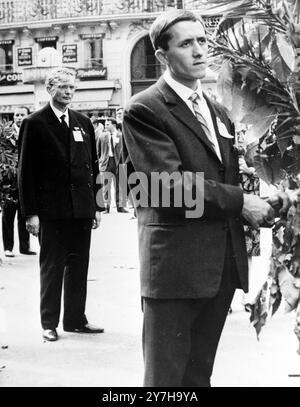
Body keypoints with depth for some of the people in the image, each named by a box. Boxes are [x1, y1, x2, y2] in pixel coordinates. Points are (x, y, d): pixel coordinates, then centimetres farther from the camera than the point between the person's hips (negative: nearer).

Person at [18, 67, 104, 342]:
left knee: (78, 267, 10)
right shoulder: (35, 124, -3)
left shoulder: (83, 123, 11)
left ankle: (76, 319, 21)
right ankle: (49, 324, 15)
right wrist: (31, 212, -10)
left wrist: (97, 205, 8)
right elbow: (26, 172, -5)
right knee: (51, 267, 4)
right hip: (51, 210, -4)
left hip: (81, 209, 4)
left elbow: (93, 166, 13)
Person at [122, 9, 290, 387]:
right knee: (166, 375, 1)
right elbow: (169, 182, -17)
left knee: (199, 373, 15)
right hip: (175, 265, -7)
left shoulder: (219, 112, 19)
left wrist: (263, 201, -2)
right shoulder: (144, 110, -7)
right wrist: (240, 202, -15)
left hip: (224, 266, 7)